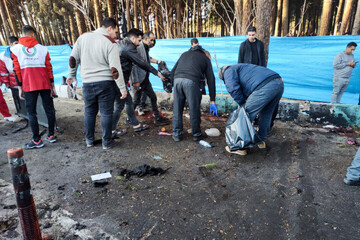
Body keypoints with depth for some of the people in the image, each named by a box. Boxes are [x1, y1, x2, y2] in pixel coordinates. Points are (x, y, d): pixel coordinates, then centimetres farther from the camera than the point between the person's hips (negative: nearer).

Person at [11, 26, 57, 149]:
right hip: (45, 84, 2)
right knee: (49, 109, 10)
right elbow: (49, 68, 4)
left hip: (29, 86, -1)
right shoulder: (42, 48, 7)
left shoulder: (15, 49, 4)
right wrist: (52, 85, 7)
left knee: (31, 112, 3)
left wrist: (20, 87, 4)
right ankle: (51, 135, 15)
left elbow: (17, 70, 1)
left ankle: (37, 140, 4)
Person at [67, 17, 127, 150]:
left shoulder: (83, 37, 5)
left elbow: (73, 59, 10)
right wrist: (123, 88, -10)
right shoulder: (110, 43, -9)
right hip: (105, 83, -4)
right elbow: (115, 69, -14)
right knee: (106, 113, 6)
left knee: (89, 112, 17)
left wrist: (71, 75, 24)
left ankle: (89, 140, 28)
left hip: (87, 83, 4)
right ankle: (106, 142, 14)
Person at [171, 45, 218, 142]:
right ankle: (196, 134, 23)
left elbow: (173, 71, 26)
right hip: (191, 82, -3)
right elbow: (210, 80, 17)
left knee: (177, 109, 13)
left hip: (177, 79, 3)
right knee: (194, 110, 10)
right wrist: (212, 101, 17)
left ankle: (176, 134, 21)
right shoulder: (205, 59, 24)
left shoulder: (185, 54, 34)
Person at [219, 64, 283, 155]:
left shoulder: (229, 71, 12)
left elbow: (233, 89, -7)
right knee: (266, 114, 24)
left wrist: (242, 103, 6)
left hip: (265, 87, -10)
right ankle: (261, 141, 39)